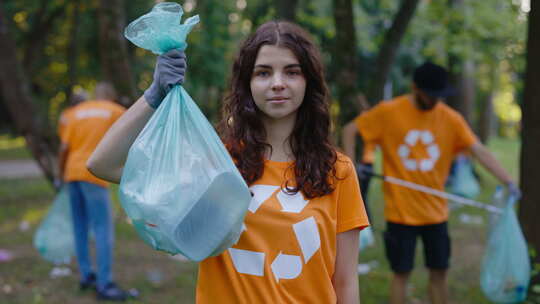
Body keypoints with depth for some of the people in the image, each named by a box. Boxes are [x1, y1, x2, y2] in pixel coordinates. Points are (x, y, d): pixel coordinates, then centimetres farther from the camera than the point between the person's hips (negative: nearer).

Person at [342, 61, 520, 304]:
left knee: (439, 272, 10)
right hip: (401, 211, -2)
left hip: (435, 211, 3)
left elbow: (479, 151, -10)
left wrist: (508, 182, -21)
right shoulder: (388, 112, -8)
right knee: (401, 273, 4)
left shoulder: (450, 118, -3)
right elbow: (350, 130, 1)